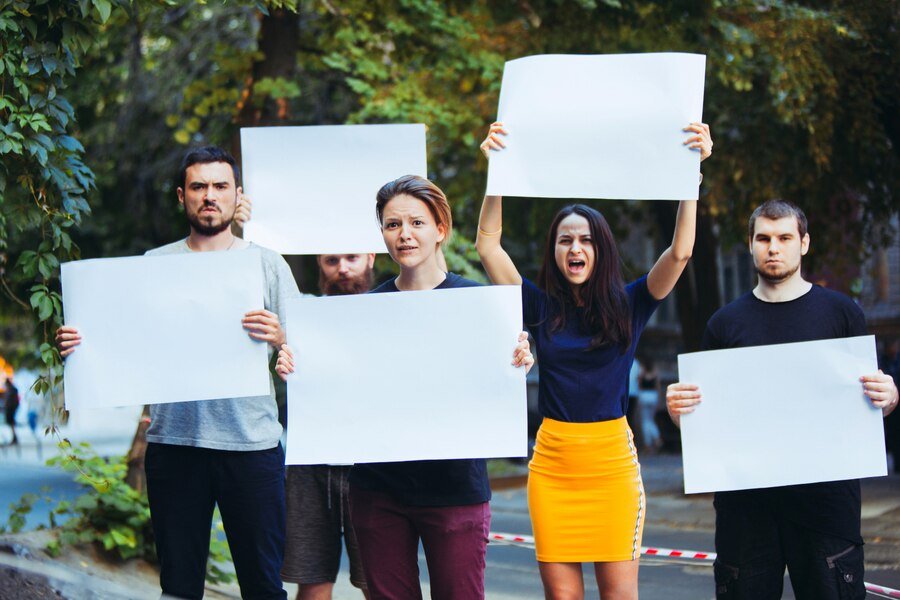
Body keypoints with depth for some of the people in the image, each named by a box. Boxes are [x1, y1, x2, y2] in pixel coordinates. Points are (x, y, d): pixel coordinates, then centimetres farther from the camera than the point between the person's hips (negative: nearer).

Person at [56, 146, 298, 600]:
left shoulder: (267, 264, 7)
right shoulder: (154, 265, 11)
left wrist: (279, 338, -18)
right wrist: (77, 345, -9)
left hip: (251, 442, -1)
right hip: (173, 440, 2)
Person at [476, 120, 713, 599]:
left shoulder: (628, 306, 3)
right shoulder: (540, 307, 6)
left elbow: (679, 252, -8)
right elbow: (488, 244, -1)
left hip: (612, 461, -1)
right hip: (552, 464, 1)